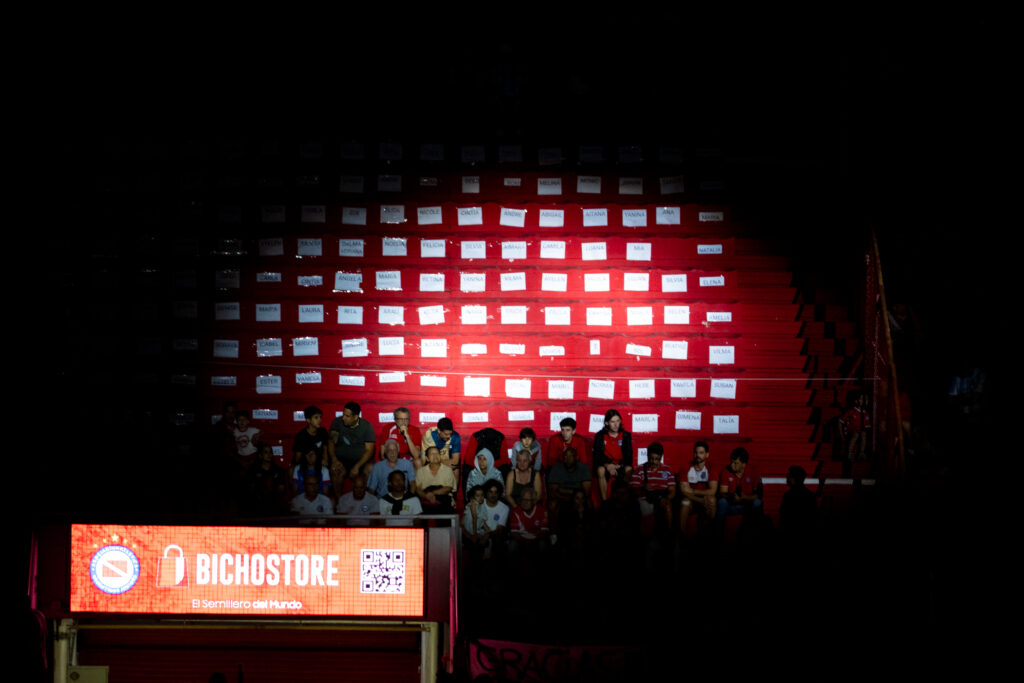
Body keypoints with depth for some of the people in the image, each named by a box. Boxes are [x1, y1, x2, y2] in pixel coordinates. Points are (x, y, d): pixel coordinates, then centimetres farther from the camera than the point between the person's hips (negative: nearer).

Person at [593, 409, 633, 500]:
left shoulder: (626, 436, 1)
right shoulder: (599, 436, 0)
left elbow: (629, 456, -1)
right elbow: (597, 456, -4)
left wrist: (619, 466, -19)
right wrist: (607, 465, -23)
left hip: (621, 466, 0)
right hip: (605, 465, 0)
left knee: (628, 469, -34)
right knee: (601, 470, -35)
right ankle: (604, 500, -30)